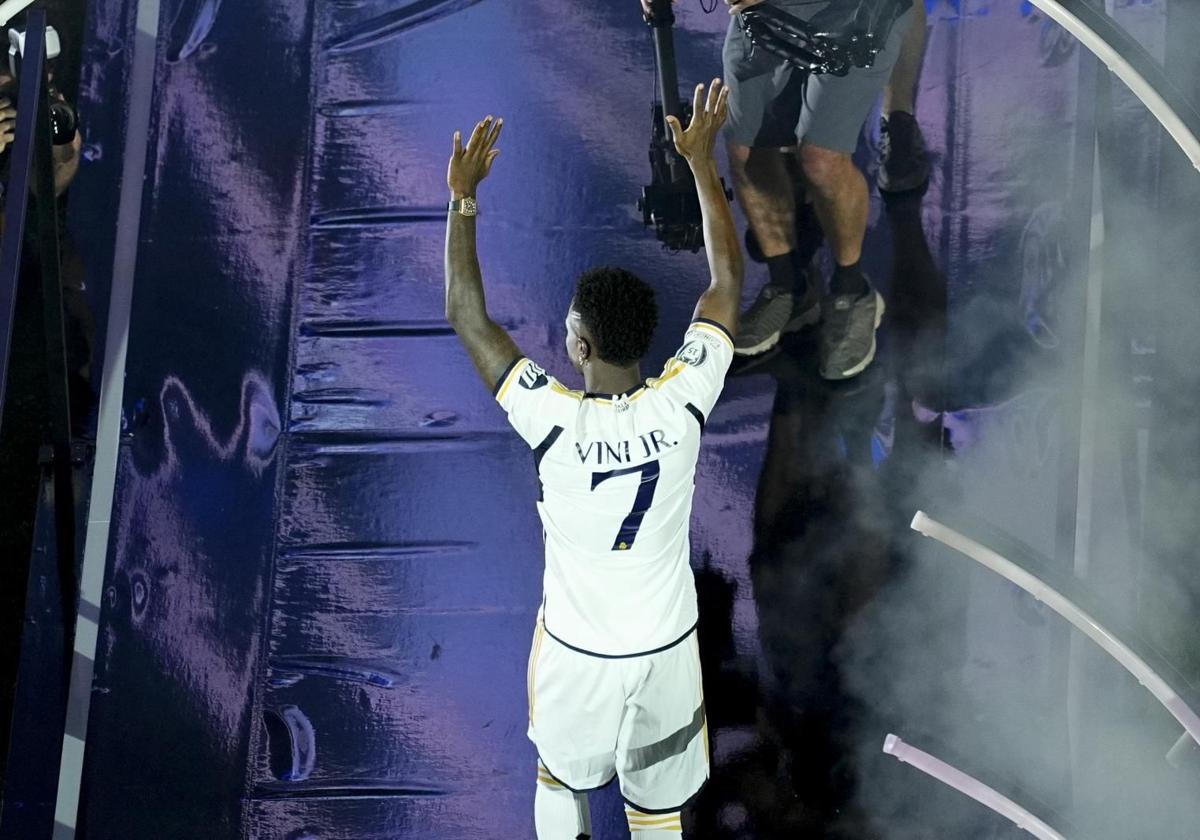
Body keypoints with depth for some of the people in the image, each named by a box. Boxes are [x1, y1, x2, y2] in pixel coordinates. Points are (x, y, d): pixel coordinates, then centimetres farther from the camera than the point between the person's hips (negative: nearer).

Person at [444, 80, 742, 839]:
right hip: (667, 649, 2)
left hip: (576, 652, -1)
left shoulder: (555, 422, -27)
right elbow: (729, 282, -8)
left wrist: (464, 195, -14)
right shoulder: (682, 406, -22)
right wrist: (702, 160, -2)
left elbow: (467, 315, -18)